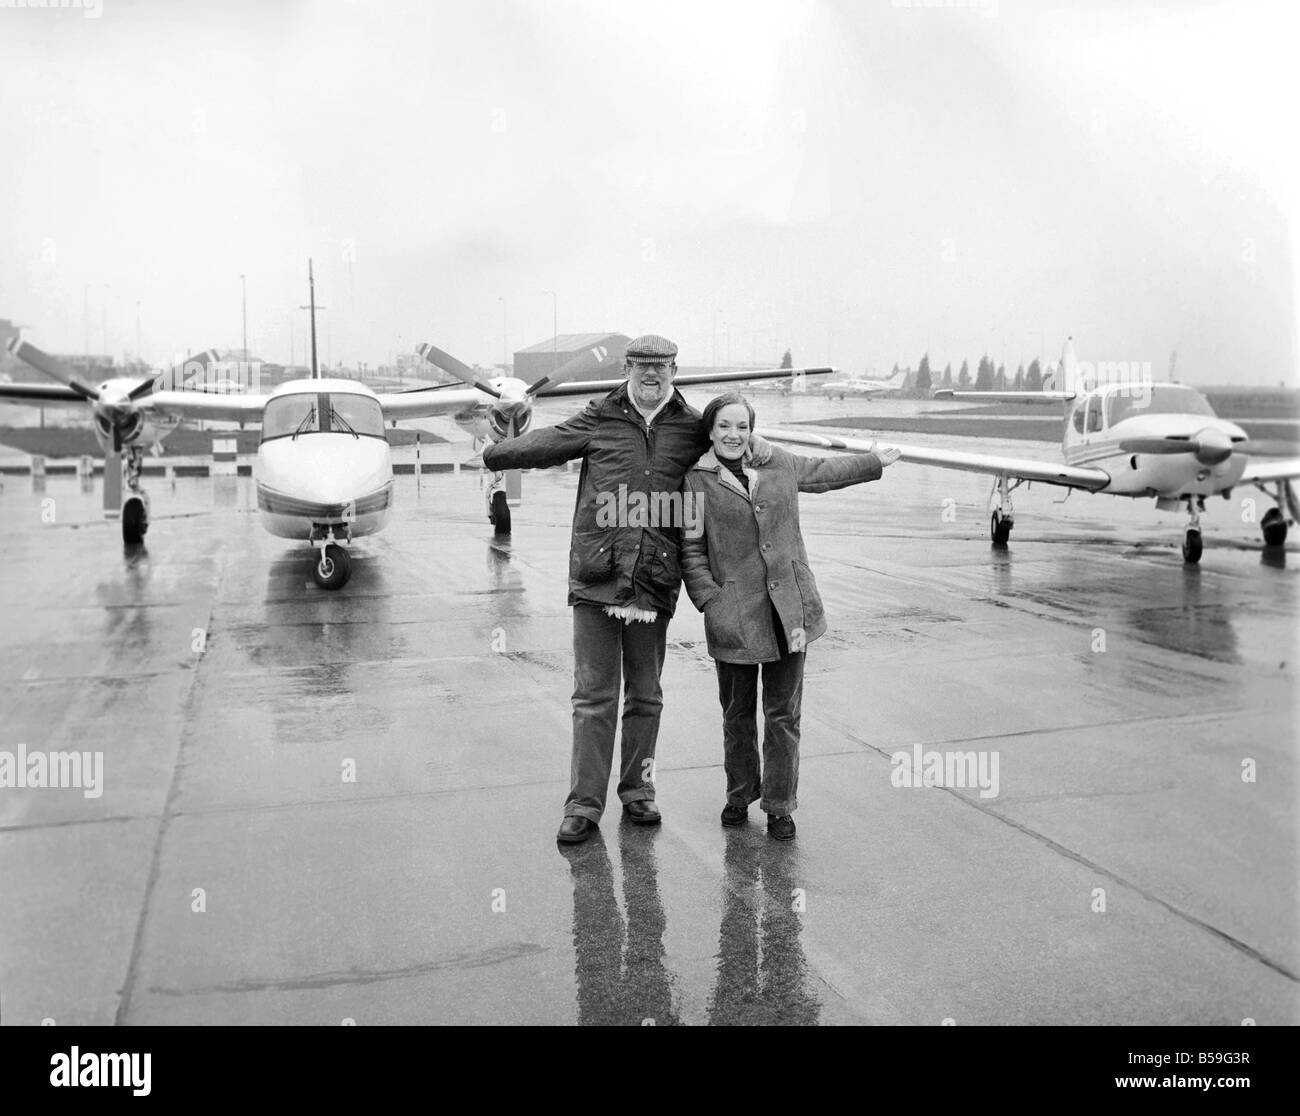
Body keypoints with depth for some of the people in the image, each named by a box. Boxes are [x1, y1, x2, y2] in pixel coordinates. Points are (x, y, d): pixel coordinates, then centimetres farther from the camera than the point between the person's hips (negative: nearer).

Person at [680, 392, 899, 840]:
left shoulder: (779, 464, 9)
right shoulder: (697, 481, -1)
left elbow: (822, 471, 28)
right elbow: (691, 550, 0)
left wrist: (874, 462, 40)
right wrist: (710, 600, -11)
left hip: (789, 608, 2)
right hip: (735, 614, -2)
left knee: (783, 714, 4)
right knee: (737, 712, 10)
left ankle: (779, 806, 16)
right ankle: (739, 796, 30)